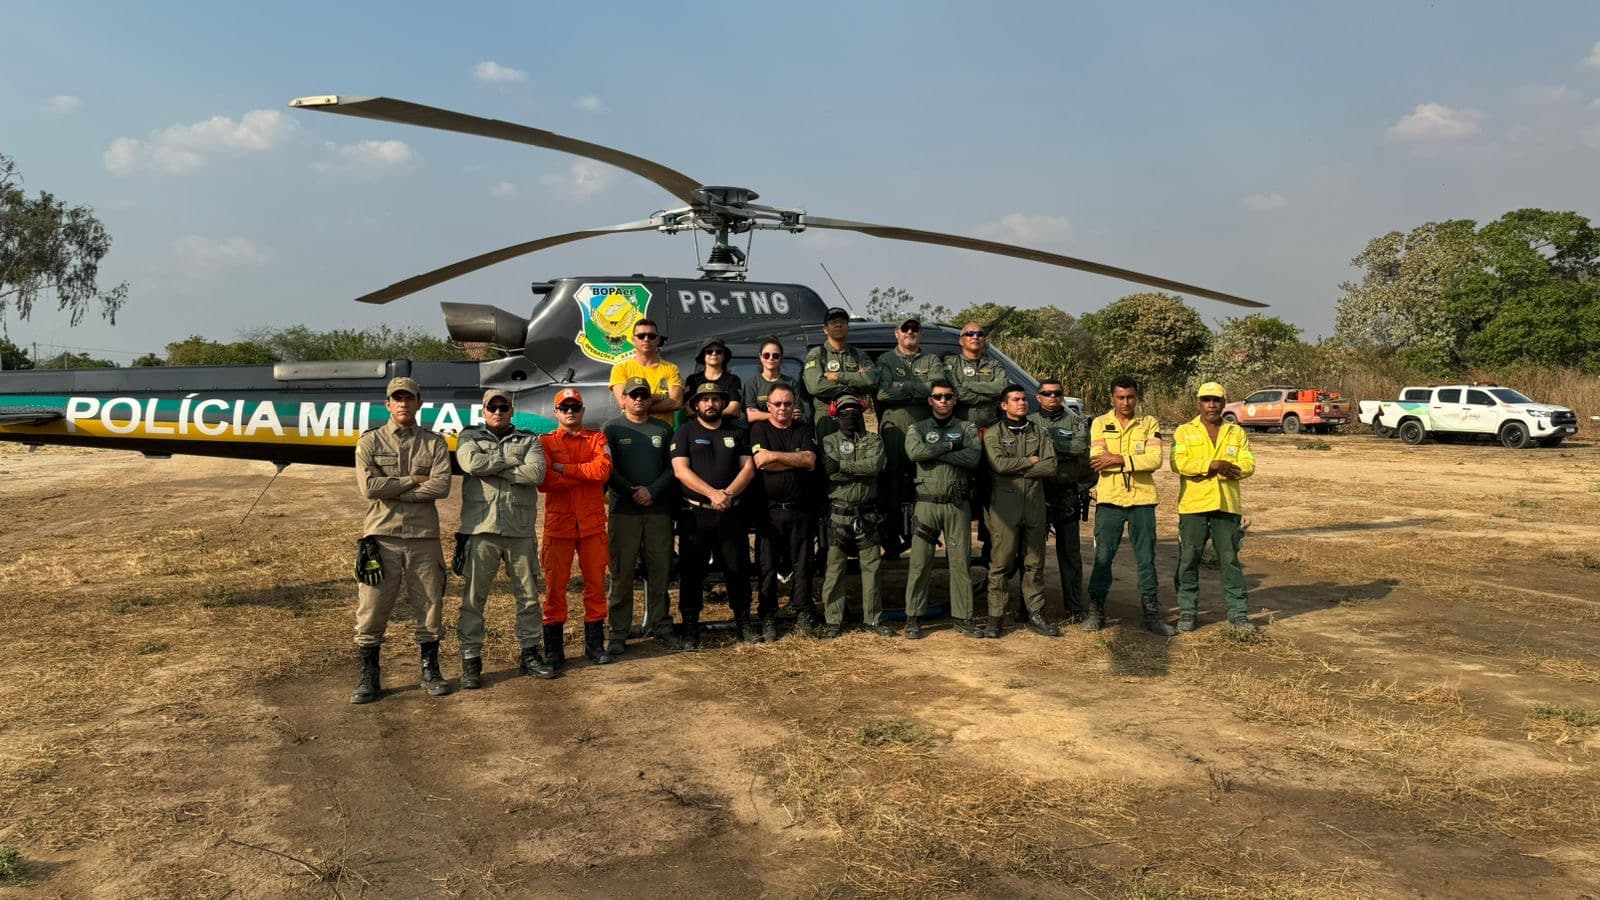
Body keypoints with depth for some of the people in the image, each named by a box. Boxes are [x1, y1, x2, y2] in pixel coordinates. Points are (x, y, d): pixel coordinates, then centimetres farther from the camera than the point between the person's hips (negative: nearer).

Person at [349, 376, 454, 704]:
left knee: (429, 605, 8)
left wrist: (391, 489, -12)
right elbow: (368, 486, -11)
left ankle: (430, 671, 21)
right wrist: (413, 480, -8)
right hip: (382, 535, -1)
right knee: (372, 608, 1)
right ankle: (369, 676, 13)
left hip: (424, 536, 1)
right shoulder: (370, 441, 4)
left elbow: (441, 486, -10)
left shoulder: (434, 443, 6)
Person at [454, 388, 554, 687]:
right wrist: (513, 461, -7)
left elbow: (536, 473, -9)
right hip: (480, 528, -2)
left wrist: (492, 467, -10)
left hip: (520, 529, 2)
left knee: (528, 594, 9)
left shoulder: (529, 440, 12)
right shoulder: (470, 437, 11)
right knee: (473, 596, 0)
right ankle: (471, 659, 7)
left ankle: (530, 653, 21)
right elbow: (471, 463, -13)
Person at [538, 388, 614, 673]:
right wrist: (585, 474, -11)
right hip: (558, 523, -1)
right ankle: (553, 647, 10)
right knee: (555, 585, 1)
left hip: (593, 524, 1)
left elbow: (603, 469, -12)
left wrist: (564, 469, -12)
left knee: (596, 583, 6)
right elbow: (543, 481, -11)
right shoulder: (545, 442, 4)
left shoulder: (596, 438, 8)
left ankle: (594, 643, 17)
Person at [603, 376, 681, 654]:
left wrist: (652, 491, -9)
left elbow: (672, 467, 6)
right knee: (622, 572, -2)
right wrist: (631, 492, -13)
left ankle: (660, 625, 13)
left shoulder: (663, 430, 13)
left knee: (660, 569, 5)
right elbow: (607, 469, -3)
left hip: (659, 510, 2)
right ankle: (619, 632, 2)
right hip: (624, 511, -2)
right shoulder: (612, 429, 6)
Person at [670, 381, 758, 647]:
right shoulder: (685, 432, 5)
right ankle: (690, 627, 8)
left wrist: (728, 493, -12)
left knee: (738, 568, 5)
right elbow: (681, 470, -7)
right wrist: (713, 494, -17)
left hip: (730, 513, 2)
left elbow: (748, 468, 5)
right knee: (691, 572, 1)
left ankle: (744, 622, 17)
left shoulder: (736, 433, 14)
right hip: (695, 513, -2)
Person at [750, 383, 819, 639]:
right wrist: (796, 460, -7)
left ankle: (803, 616, 13)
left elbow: (810, 461, -5)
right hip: (769, 509, -2)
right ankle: (767, 619, 8)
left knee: (802, 565, 5)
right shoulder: (759, 430, 5)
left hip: (800, 509, 2)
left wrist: (774, 456, -7)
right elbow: (761, 462, -13)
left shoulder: (804, 430, 12)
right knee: (767, 566, 1)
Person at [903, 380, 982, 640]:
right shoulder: (918, 429, 8)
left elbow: (973, 457, -11)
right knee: (919, 563, -1)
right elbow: (915, 452, -15)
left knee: (961, 562, 3)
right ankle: (913, 618, 6)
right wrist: (949, 446, -10)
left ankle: (963, 618, 11)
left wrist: (936, 452, -12)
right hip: (927, 504, -1)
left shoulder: (967, 429, 9)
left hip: (957, 504, 1)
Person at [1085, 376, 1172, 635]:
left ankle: (1152, 613, 14)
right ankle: (1095, 611, 13)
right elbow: (1098, 462, -9)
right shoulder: (1099, 424, 4)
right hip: (1109, 499, -1)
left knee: (1146, 558, 6)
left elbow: (1155, 459, -9)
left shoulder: (1149, 423, 6)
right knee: (1103, 557, 3)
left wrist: (1119, 459, -15)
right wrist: (1137, 461, -10)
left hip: (1142, 499, 1)